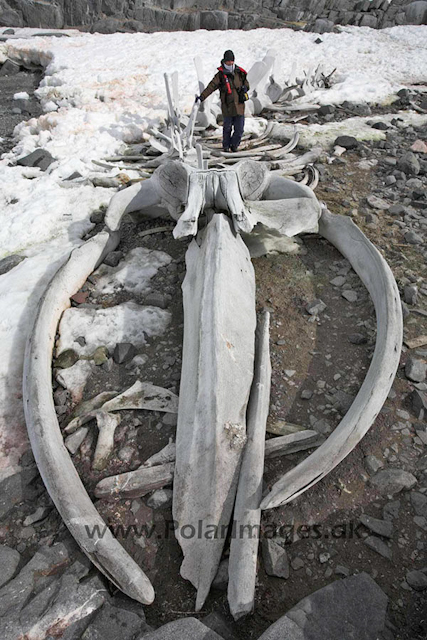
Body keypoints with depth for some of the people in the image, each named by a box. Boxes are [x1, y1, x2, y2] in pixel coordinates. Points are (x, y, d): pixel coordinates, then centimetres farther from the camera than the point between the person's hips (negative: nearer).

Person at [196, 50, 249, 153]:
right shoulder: (220, 75, -1)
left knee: (239, 129, 0)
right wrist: (201, 97, -18)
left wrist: (245, 88, -1)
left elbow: (246, 83, 24)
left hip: (239, 105, 3)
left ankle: (234, 145, 20)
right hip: (227, 106, -3)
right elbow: (211, 87, -7)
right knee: (227, 127, 3)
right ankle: (226, 146, 23)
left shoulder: (239, 72, 11)